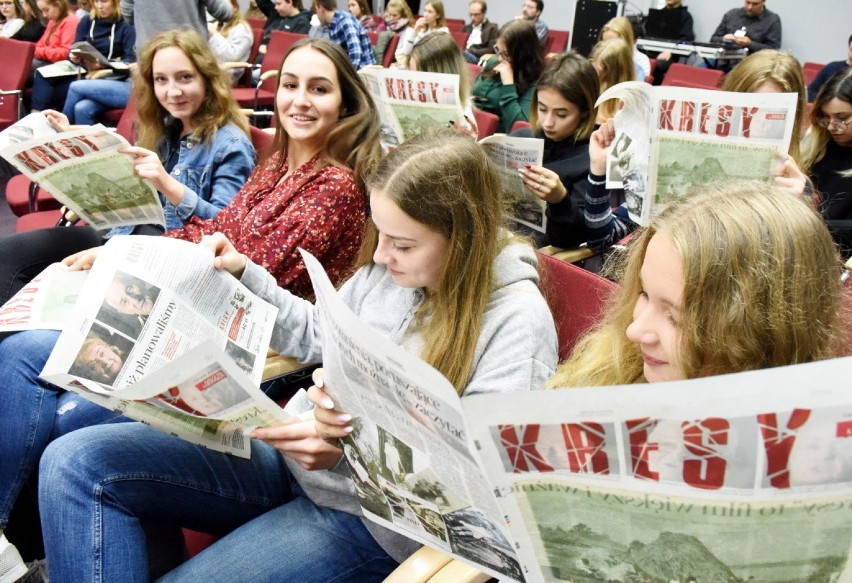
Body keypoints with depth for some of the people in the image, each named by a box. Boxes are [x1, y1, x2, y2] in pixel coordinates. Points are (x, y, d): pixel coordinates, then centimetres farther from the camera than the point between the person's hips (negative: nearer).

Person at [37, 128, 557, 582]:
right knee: (75, 462, -6)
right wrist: (243, 274, 5)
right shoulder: (389, 268, 1)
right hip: (292, 452, 7)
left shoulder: (517, 321, -18)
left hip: (369, 517, -7)